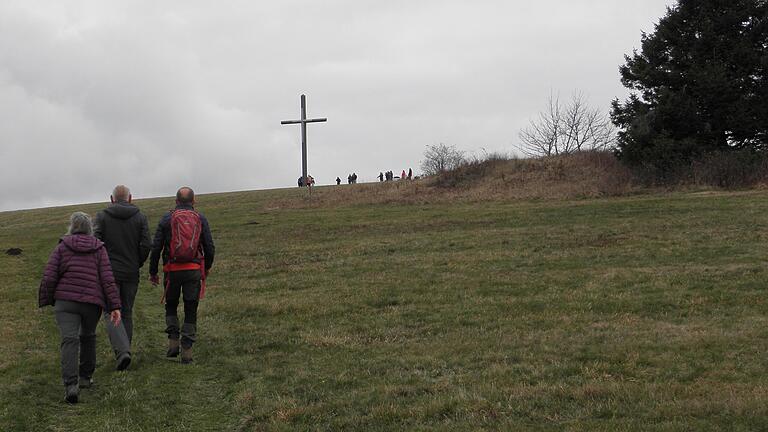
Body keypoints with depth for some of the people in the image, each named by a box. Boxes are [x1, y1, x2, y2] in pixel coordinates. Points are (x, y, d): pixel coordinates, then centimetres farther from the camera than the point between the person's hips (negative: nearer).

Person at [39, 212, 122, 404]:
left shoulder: (62, 248, 6)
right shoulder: (99, 249, 7)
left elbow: (49, 277, -1)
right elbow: (107, 279, -2)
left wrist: (45, 301, 11)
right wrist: (115, 306, -4)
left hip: (65, 301, -2)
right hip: (92, 302, 2)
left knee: (69, 340, -10)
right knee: (88, 337, 24)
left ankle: (71, 385, -25)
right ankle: (85, 377, 31)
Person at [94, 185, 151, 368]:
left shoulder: (101, 216, -2)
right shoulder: (140, 217, 2)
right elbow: (146, 245, -6)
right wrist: (137, 264, 9)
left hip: (109, 272, -2)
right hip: (131, 274, 2)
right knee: (126, 313, 14)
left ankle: (122, 351, -20)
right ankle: (124, 351, 18)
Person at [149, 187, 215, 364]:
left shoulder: (167, 219, 2)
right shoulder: (200, 219, 4)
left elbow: (156, 247, -1)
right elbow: (210, 248, 4)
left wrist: (153, 272, 8)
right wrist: (207, 268, 21)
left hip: (172, 270, 0)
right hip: (194, 270, 0)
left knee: (171, 306, 20)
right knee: (191, 311, 6)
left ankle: (173, 342, 6)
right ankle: (187, 351, 1)